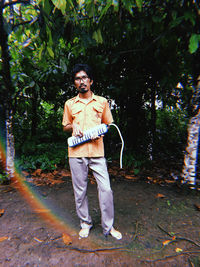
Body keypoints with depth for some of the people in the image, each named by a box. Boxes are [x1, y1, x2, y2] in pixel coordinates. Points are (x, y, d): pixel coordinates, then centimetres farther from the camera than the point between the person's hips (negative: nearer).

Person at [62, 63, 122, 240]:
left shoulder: (102, 101, 8)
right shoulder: (69, 104, 11)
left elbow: (109, 124, 14)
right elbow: (65, 126, 17)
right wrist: (73, 126, -6)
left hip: (97, 152, -1)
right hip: (76, 153, 2)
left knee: (106, 189, 0)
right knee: (80, 191, 11)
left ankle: (108, 226, 23)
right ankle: (85, 223, 34)